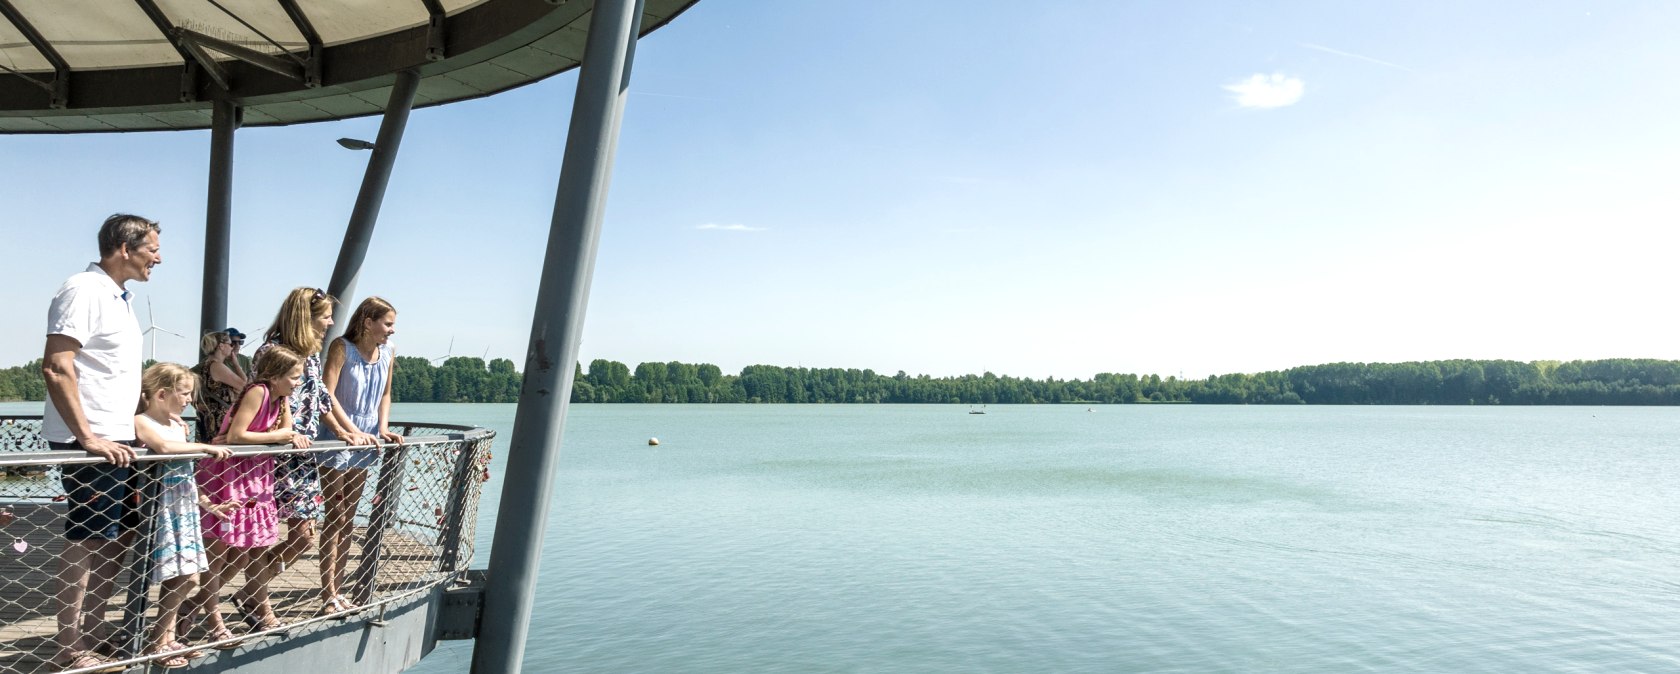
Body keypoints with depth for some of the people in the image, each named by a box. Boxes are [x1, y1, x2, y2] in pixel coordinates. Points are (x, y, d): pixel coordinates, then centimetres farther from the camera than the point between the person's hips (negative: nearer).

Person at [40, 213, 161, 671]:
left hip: (119, 439, 9)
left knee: (116, 537, 15)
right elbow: (56, 367, -21)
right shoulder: (83, 291, -14)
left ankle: (94, 632, 27)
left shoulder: (119, 298, 14)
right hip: (91, 443, -9)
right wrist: (87, 437, -24)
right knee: (87, 541, -2)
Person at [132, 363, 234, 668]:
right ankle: (156, 643, 6)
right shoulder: (142, 422, -10)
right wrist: (205, 447, -19)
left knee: (184, 577, 10)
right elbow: (164, 446, -32)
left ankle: (167, 638, 20)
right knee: (183, 577, -8)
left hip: (184, 504, 8)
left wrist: (204, 503, 23)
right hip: (163, 504, -8)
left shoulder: (179, 424, 14)